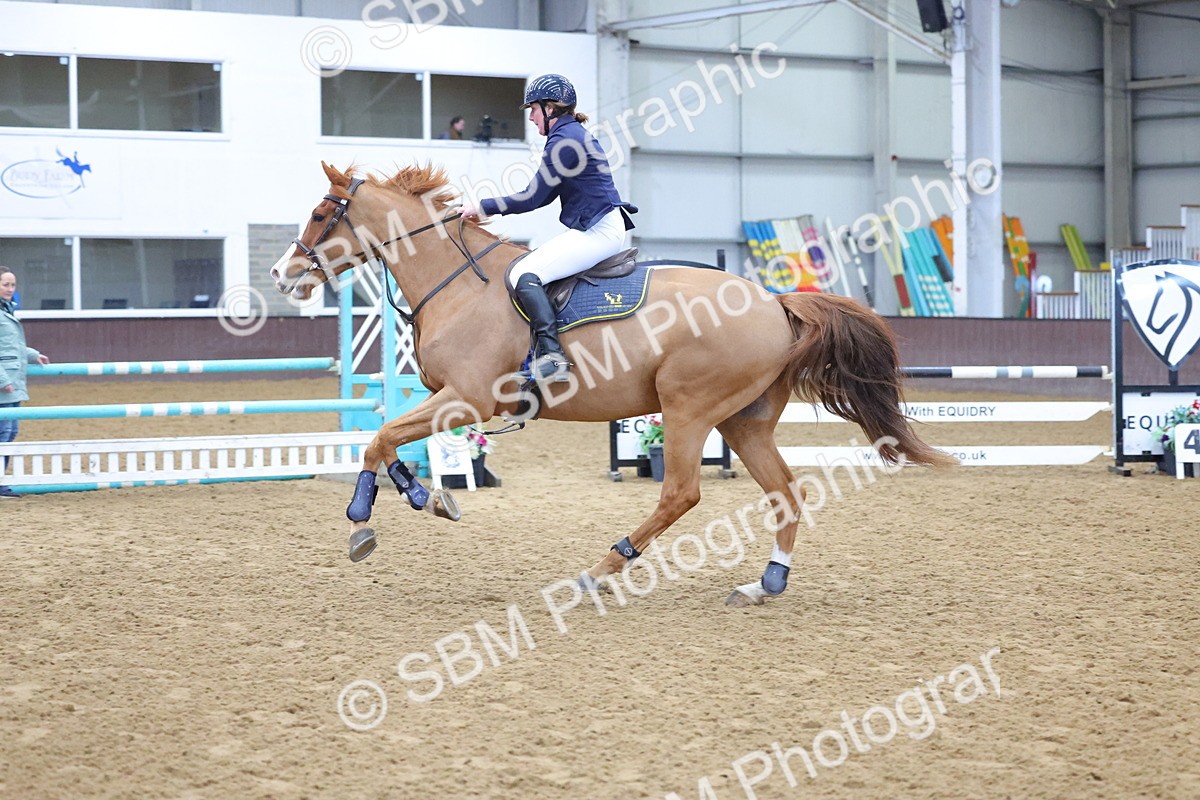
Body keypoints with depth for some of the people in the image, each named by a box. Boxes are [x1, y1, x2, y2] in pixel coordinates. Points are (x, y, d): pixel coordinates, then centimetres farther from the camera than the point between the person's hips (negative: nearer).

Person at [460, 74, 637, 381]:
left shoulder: (563, 140, -12)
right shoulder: (573, 134, 19)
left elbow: (533, 198, -14)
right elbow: (544, 196, 19)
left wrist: (483, 207, -5)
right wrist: (490, 208, 13)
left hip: (598, 232, -11)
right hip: (596, 230, 11)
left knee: (524, 275, -22)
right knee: (527, 267, 20)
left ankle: (551, 355, -33)